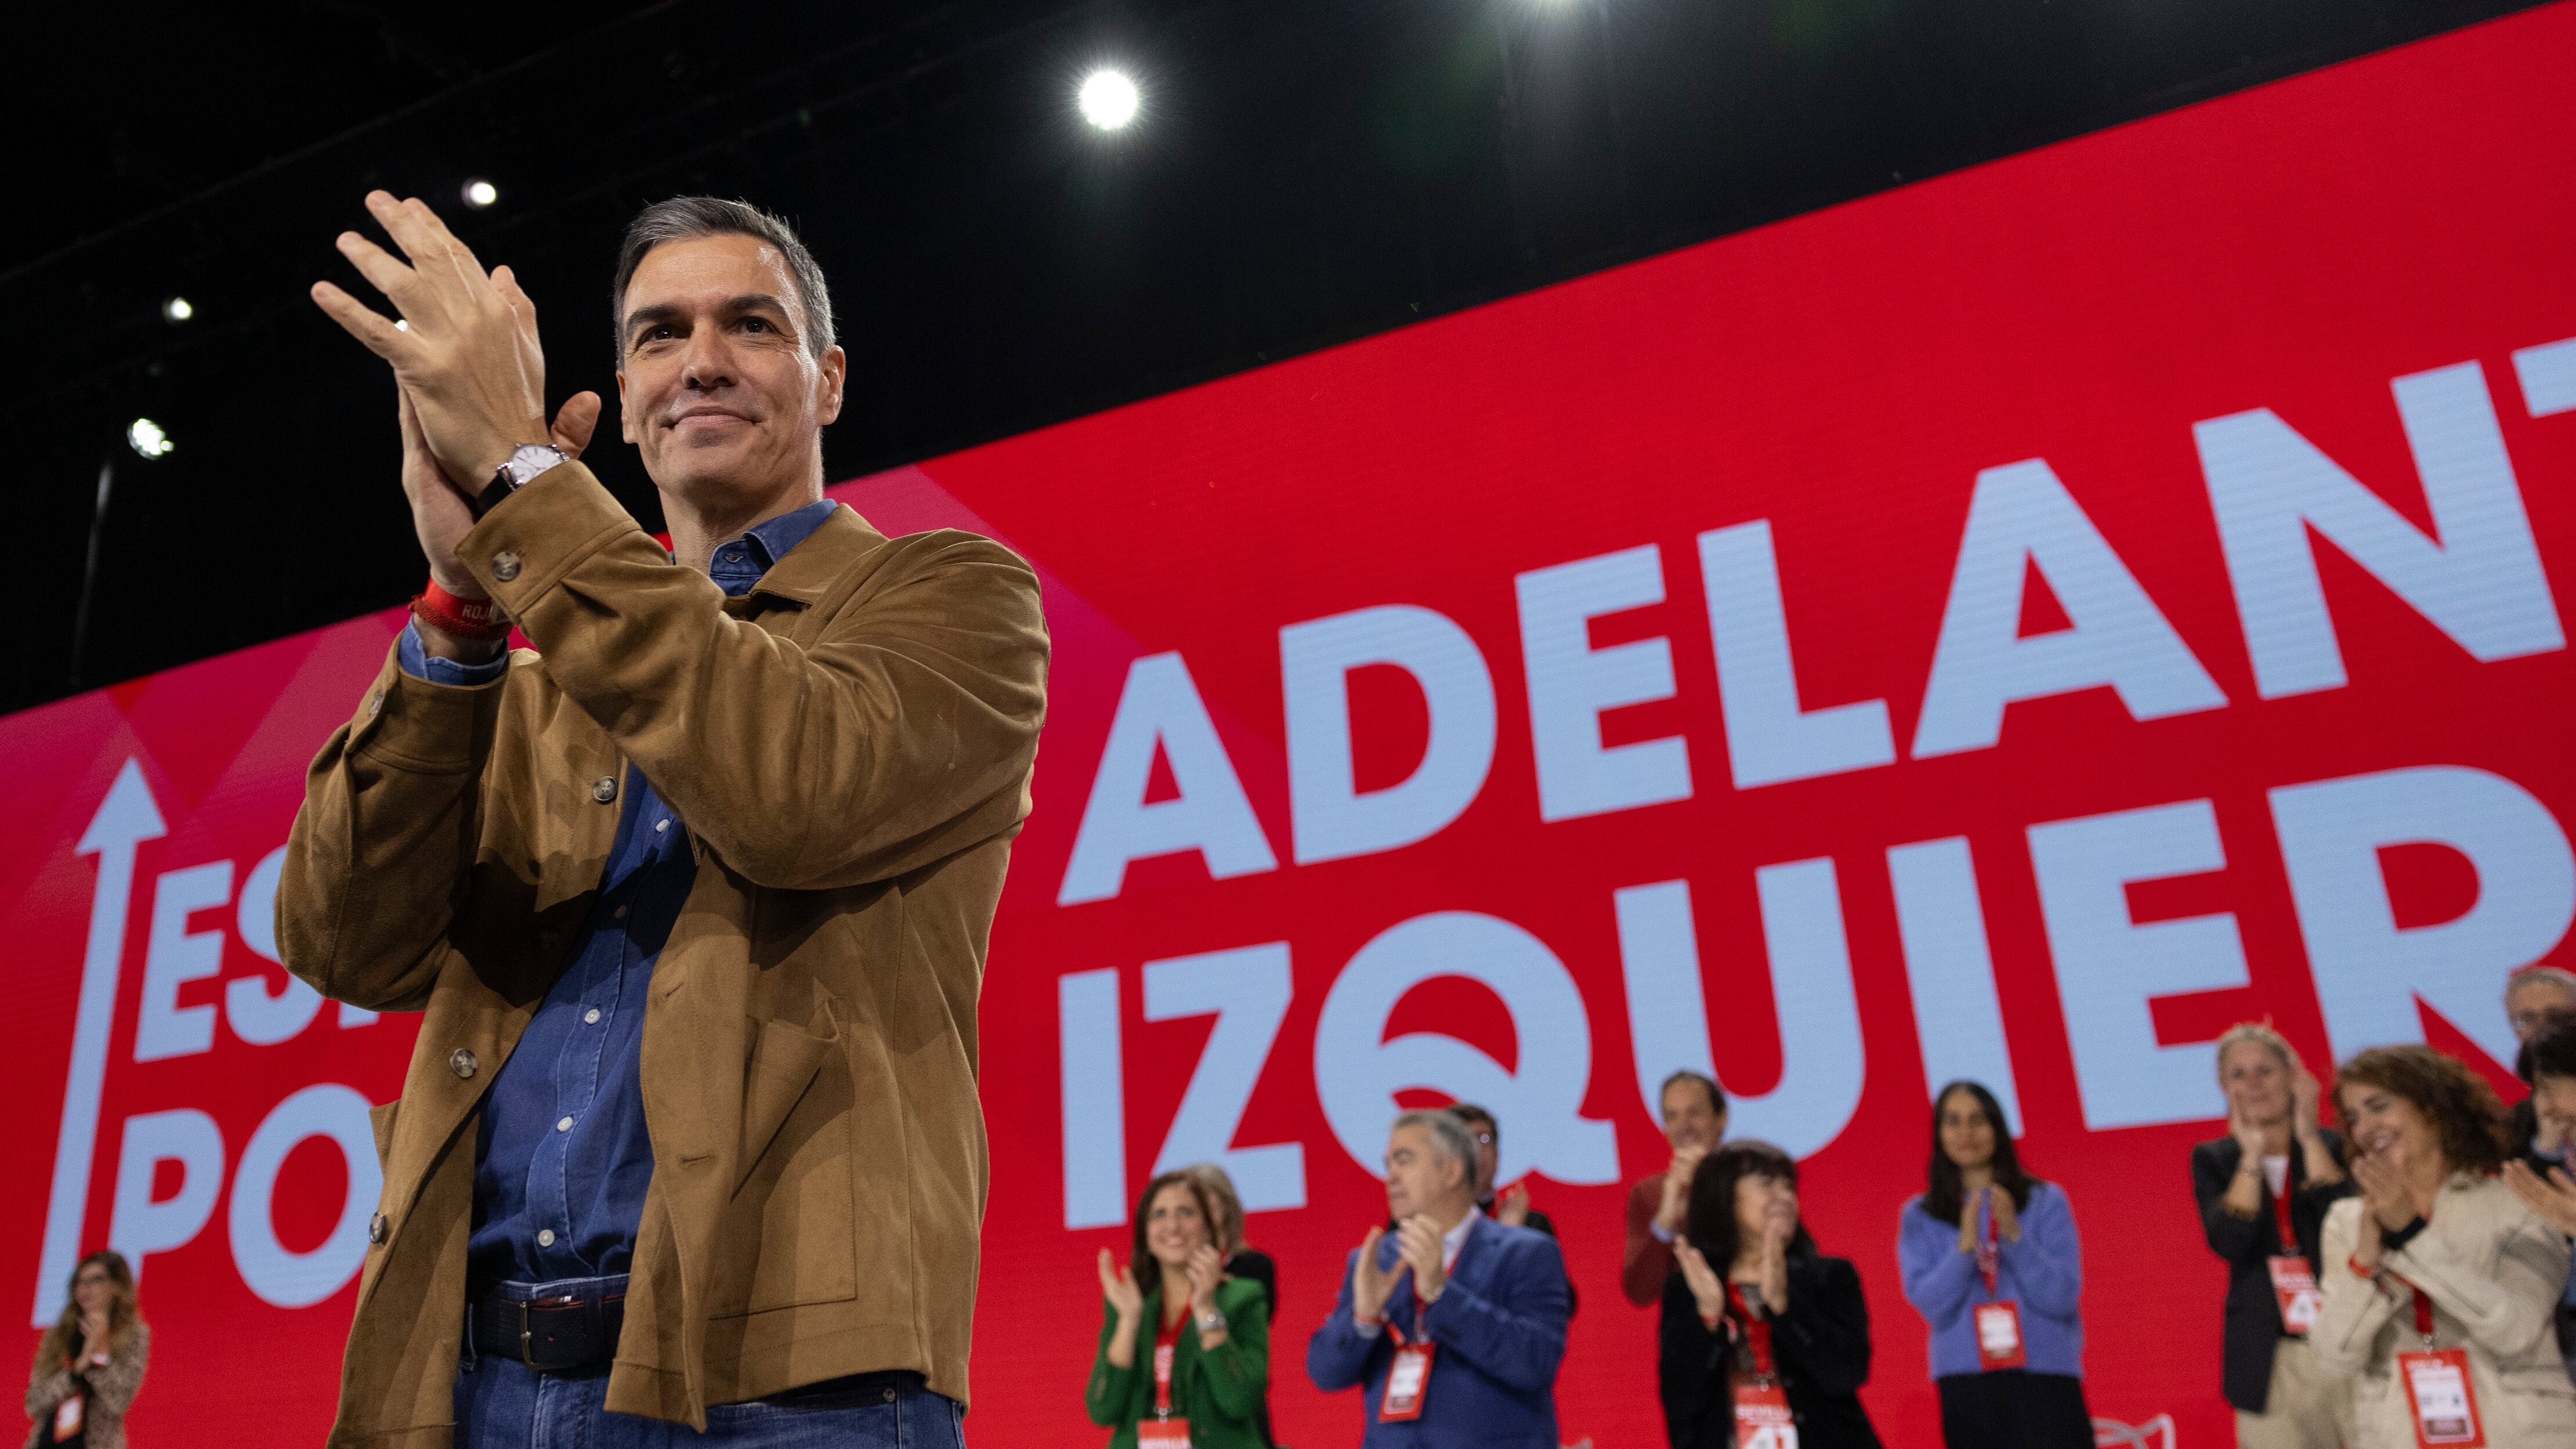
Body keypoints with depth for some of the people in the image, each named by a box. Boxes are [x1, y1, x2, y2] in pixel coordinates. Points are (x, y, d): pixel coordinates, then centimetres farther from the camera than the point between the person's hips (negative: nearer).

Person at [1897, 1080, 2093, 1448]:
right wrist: (1965, 1245, -19)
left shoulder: (2046, 1201, 3)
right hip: (1967, 1388, 1)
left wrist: (2013, 1233, -18)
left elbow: (2062, 1297, -5)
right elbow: (1931, 1305, -6)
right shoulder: (1920, 1218, 5)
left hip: (2045, 1380, 0)